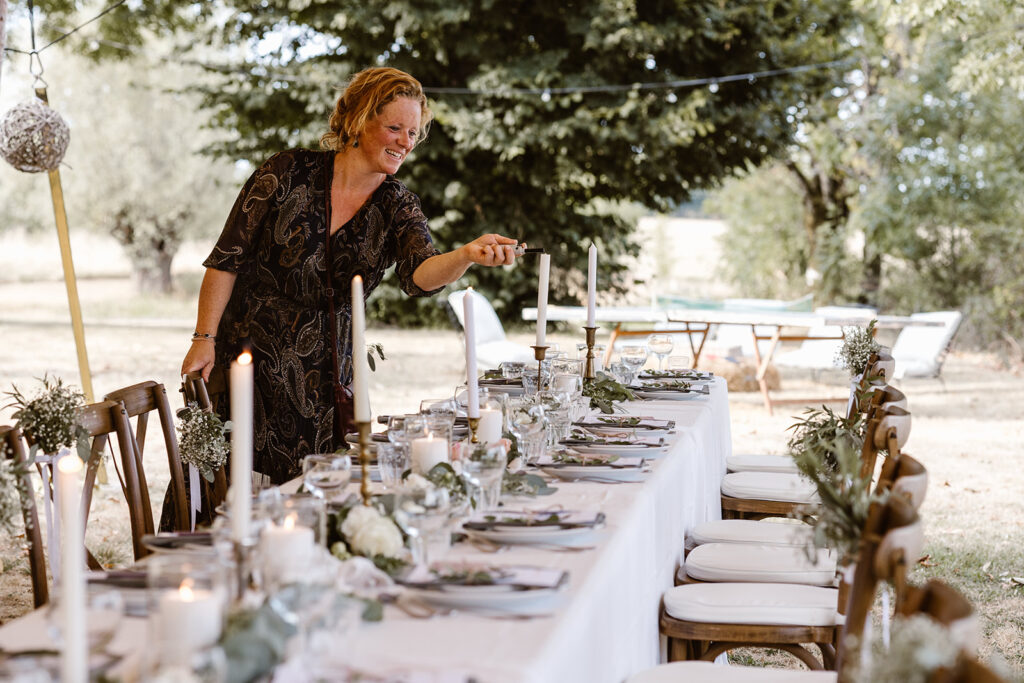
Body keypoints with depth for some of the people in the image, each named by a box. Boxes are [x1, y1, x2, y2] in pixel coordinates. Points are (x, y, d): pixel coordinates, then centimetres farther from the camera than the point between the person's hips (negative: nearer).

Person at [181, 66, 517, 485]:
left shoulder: (397, 209, 1)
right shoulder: (289, 173, -7)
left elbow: (420, 275, -19)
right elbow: (228, 259, -3)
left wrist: (467, 256, -40)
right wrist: (205, 339, -7)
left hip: (326, 380, 3)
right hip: (250, 356, -3)